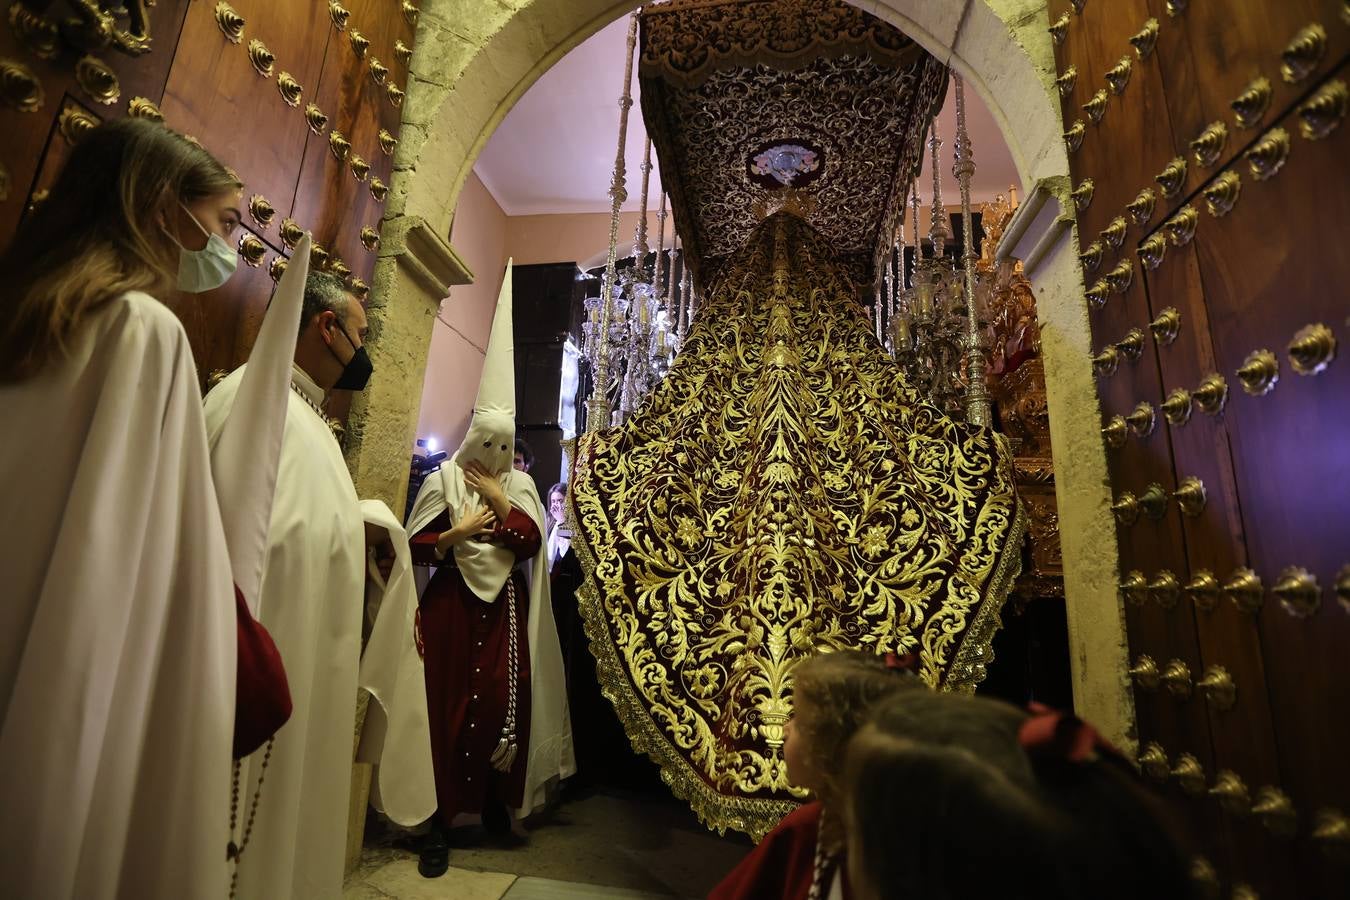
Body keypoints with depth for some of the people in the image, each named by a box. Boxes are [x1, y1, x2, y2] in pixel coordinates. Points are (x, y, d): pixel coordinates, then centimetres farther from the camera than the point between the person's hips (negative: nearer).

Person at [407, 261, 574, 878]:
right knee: (448, 703, 1)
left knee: (506, 702, 5)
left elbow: (531, 542, -6)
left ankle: (496, 803, 25)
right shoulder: (444, 478, 1)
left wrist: (498, 497, -10)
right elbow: (415, 545, -3)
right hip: (453, 604, -2)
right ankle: (441, 819, 15)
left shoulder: (520, 484, 7)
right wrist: (457, 532, -17)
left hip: (506, 607, 2)